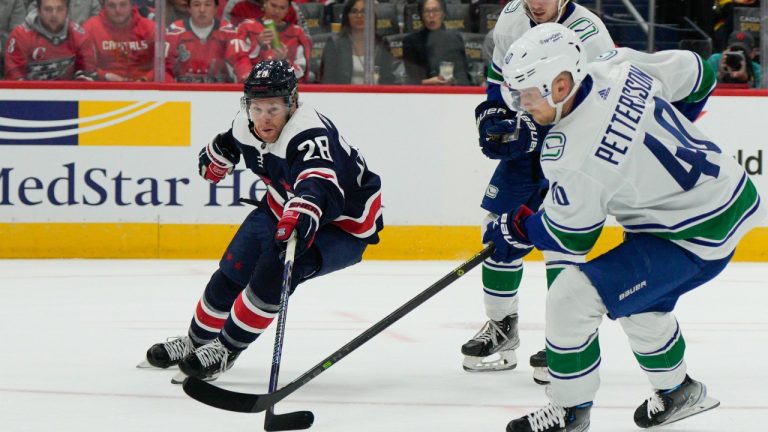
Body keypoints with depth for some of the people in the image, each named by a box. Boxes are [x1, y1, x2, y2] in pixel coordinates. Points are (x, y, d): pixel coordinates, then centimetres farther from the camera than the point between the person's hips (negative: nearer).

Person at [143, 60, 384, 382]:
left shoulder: (311, 135, -37)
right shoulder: (247, 125, -13)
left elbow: (319, 187, -57)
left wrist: (302, 216, -76)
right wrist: (217, 155, 34)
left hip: (343, 224, -8)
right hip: (284, 207, 8)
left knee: (275, 270, -26)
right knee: (233, 270, 7)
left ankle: (226, 350, -9)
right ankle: (197, 340, 32)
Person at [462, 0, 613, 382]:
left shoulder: (589, 36, -26)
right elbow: (500, 78, 11)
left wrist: (528, 135, -37)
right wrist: (493, 118, -6)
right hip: (527, 138, 7)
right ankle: (501, 327, 19)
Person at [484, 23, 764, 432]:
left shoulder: (571, 154, -27)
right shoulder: (620, 67, -7)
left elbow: (569, 238, -13)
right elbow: (696, 74, 9)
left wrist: (519, 228, 6)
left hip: (697, 237, -9)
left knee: (572, 298, -9)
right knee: (638, 300, 30)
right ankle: (677, 391, 49)